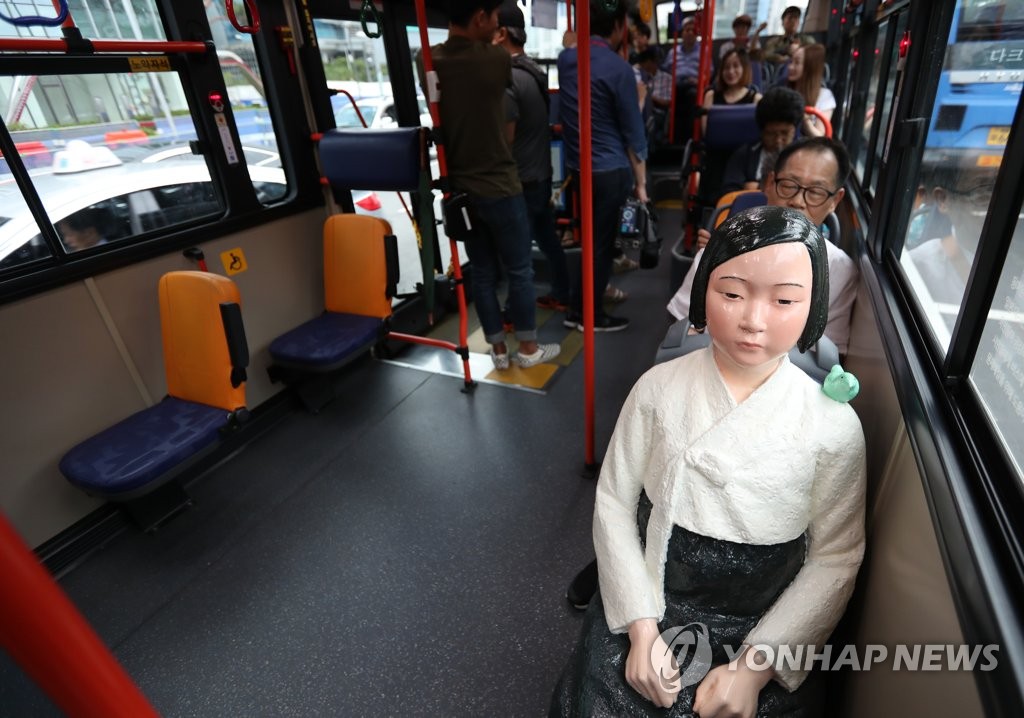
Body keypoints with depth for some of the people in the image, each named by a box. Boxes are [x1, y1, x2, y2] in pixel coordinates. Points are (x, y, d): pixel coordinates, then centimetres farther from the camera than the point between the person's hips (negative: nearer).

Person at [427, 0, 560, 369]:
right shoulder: (496, 59, -13)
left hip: (459, 188, 5)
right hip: (499, 187, -5)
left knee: (482, 273, 12)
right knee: (519, 271, 8)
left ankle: (498, 350, 23)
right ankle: (528, 348, 21)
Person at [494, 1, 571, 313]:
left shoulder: (507, 79, -20)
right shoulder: (534, 70, 9)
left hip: (521, 180, -9)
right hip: (542, 173, 9)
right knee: (547, 237, 18)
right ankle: (561, 295, 31)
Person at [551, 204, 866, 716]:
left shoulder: (835, 426, -12)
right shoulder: (658, 389, -12)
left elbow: (835, 559, -5)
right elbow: (614, 504, -8)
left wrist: (755, 668, -10)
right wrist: (641, 629, -11)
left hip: (760, 628, 1)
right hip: (645, 606, 0)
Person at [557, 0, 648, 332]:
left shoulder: (565, 58, 5)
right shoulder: (618, 68, -14)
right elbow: (633, 132, -11)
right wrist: (641, 182, -5)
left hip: (576, 164, 7)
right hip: (610, 169, -7)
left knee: (591, 237, 19)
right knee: (602, 242, 4)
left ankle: (579, 307, 29)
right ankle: (590, 315, 15)